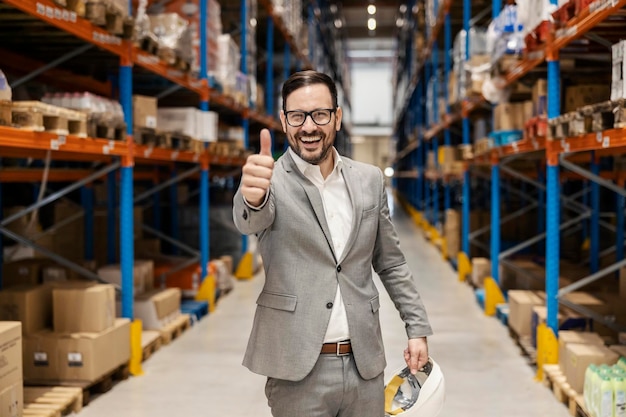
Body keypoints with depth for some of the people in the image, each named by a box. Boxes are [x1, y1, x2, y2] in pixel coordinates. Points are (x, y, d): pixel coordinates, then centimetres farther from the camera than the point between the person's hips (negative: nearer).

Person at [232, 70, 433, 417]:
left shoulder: (370, 180, 6)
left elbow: (391, 263, 14)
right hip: (298, 370, -3)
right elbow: (251, 220, -28)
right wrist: (253, 195, -50)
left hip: (365, 364, 3)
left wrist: (417, 327, 8)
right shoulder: (273, 181, -6)